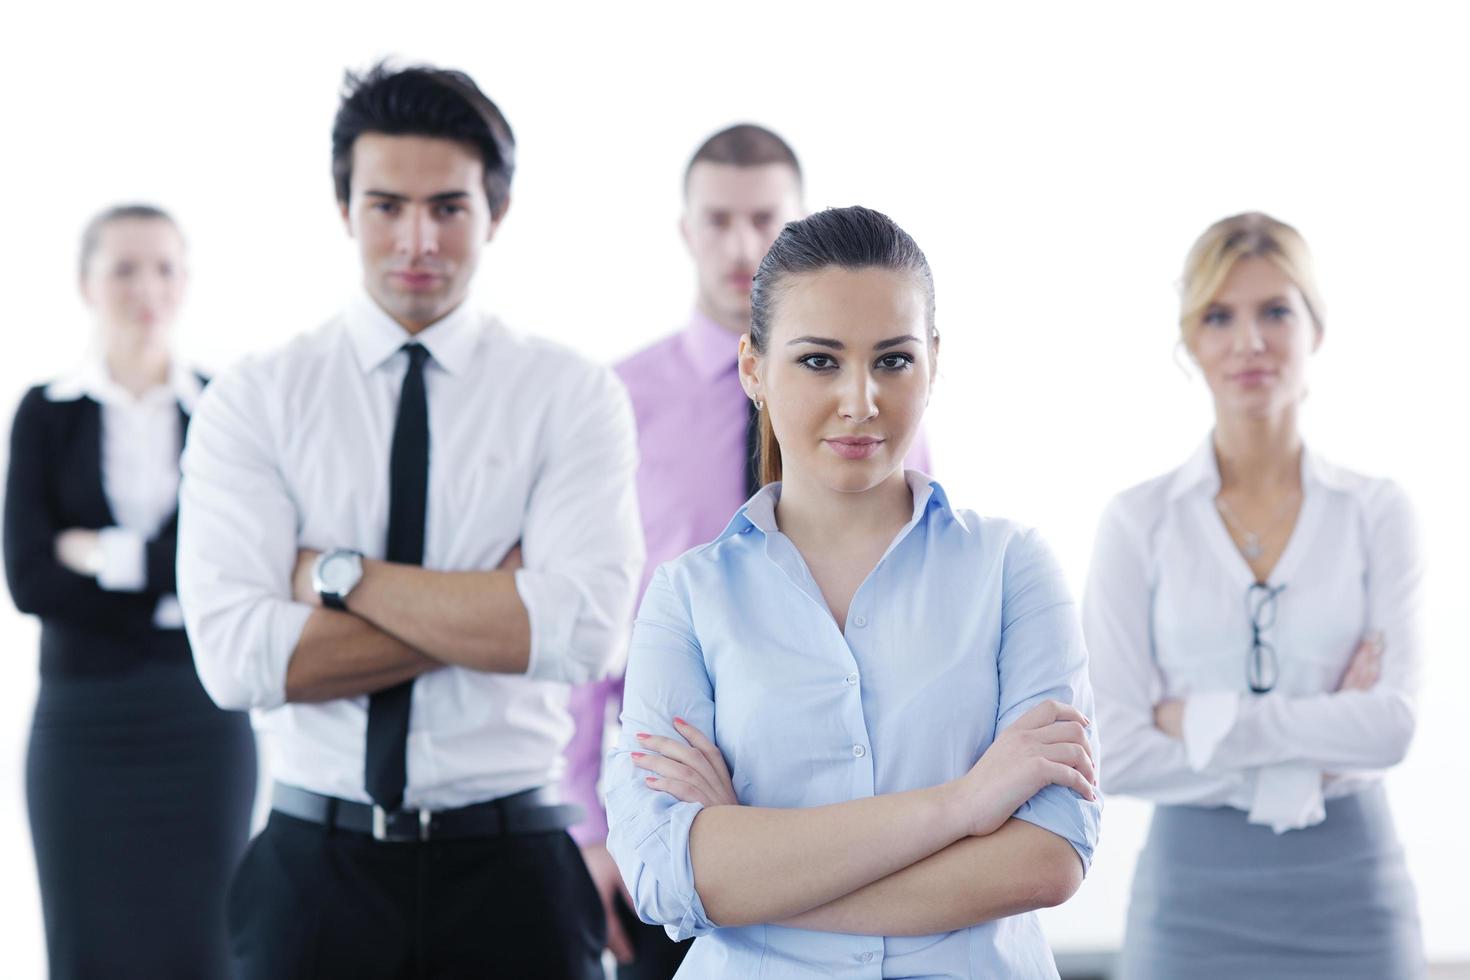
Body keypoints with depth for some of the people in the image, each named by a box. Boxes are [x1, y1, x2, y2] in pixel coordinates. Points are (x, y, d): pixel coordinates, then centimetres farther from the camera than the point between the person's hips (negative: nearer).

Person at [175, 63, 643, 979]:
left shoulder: (574, 395, -1)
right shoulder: (252, 402, 0)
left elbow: (585, 630, -16)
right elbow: (238, 655, -14)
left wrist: (340, 575, -13)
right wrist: (494, 606, -15)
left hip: (512, 869, 0)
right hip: (314, 866, 0)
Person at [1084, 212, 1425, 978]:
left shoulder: (1377, 513, 1)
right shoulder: (1138, 522, -2)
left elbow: (1392, 724, -10)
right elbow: (1118, 753, -9)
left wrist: (1202, 720, -12)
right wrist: (1309, 755, -12)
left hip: (1347, 886, 1)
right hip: (1194, 893, 0)